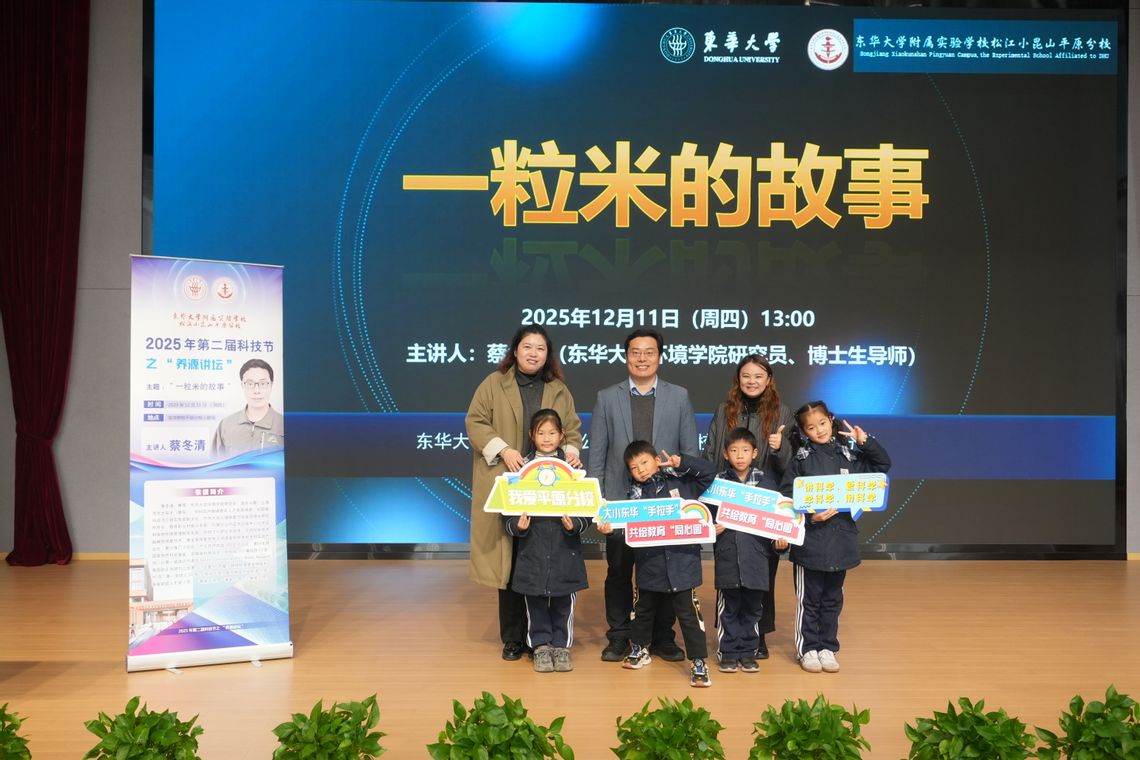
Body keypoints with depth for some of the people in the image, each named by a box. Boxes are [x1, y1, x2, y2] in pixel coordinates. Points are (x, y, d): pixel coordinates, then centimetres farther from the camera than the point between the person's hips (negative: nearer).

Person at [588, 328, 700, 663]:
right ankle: (618, 637, 20)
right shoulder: (607, 398, 5)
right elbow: (596, 454, 4)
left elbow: (690, 451, 6)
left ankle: (663, 638, 21)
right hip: (620, 500, 0)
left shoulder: (679, 397, 6)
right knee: (618, 571, 7)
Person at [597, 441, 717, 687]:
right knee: (644, 609, 21)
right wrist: (610, 530, -25)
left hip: (682, 563, -3)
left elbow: (709, 472, -2)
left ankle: (699, 662, 9)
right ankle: (640, 649, 42)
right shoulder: (636, 494, 3)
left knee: (688, 613, 0)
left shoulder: (680, 483, 1)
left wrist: (682, 463, -11)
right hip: (650, 564, 3)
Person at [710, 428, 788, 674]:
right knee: (728, 608, 7)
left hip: (757, 556, 1)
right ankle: (728, 653, 18)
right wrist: (712, 529, -12)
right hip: (727, 555, -1)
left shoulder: (767, 481, 4)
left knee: (753, 608, 10)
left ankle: (748, 652, 23)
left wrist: (780, 540, -6)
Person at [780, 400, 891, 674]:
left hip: (841, 538, 3)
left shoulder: (849, 454, 7)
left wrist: (865, 441, -1)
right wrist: (809, 515, -18)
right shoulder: (801, 458, -2)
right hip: (810, 539, -3)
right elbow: (786, 496, -6)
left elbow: (883, 465, 10)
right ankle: (807, 648, 18)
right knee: (809, 599, 6)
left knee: (832, 598, 13)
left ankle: (828, 647, 25)